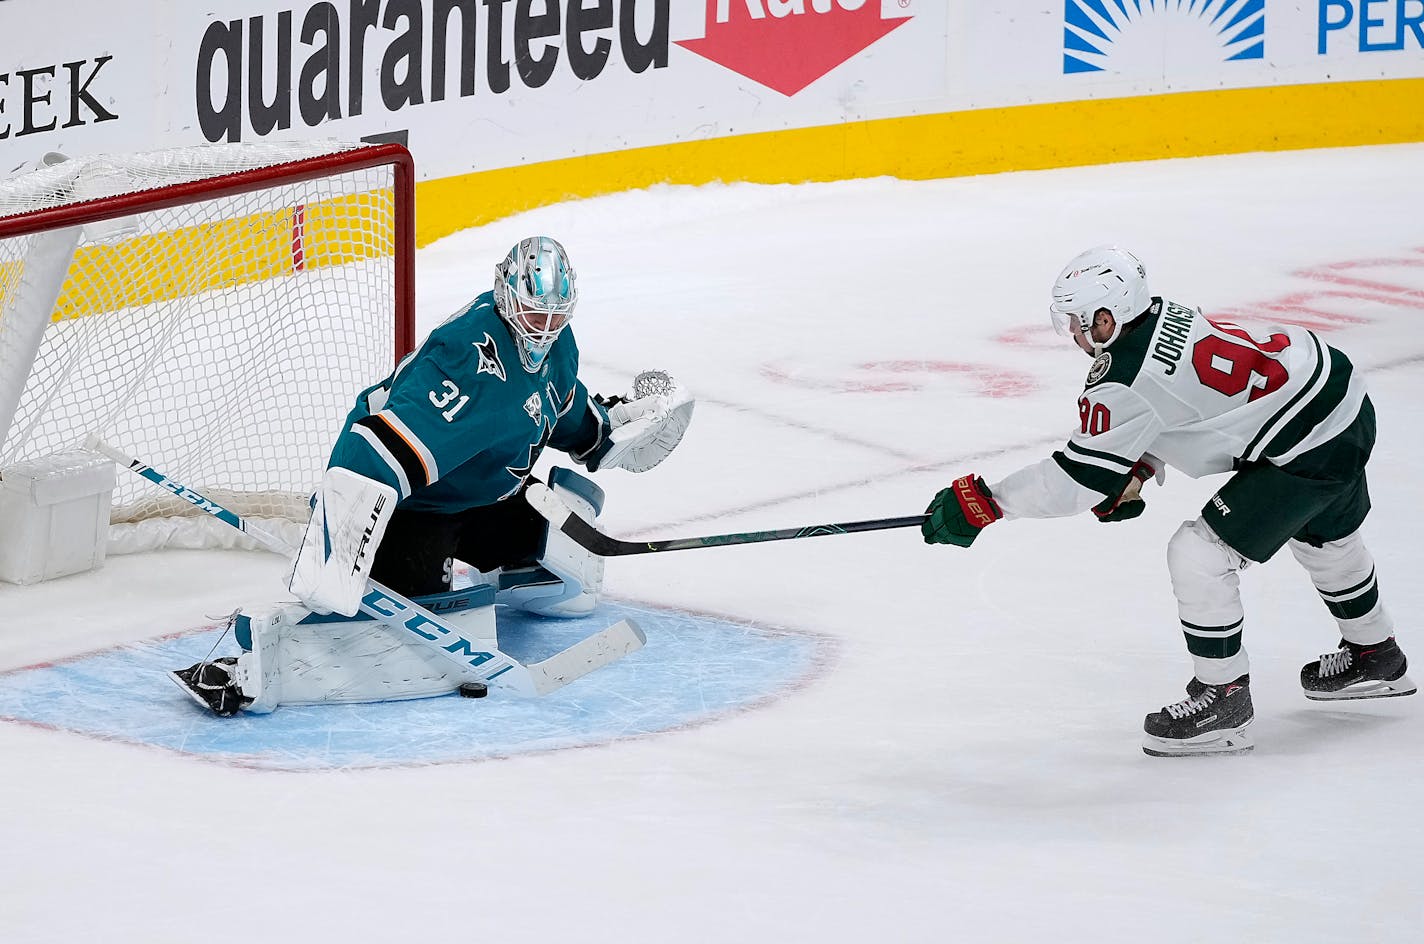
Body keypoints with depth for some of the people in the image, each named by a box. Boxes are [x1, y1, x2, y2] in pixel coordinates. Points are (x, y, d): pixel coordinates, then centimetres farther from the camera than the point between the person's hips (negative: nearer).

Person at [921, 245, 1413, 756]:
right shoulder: (1163, 316, 4)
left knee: (1200, 554, -7)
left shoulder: (1125, 380, -23)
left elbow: (1080, 474, -18)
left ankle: (1223, 700, 5)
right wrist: (1134, 475, 10)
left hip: (1307, 449, -10)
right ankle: (1374, 656, 56)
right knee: (1324, 535, 33)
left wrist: (983, 501, -13)